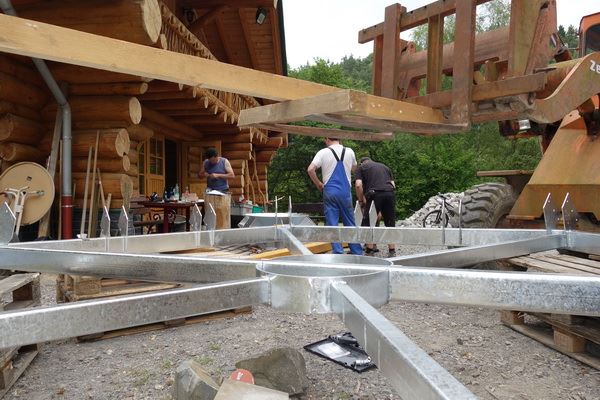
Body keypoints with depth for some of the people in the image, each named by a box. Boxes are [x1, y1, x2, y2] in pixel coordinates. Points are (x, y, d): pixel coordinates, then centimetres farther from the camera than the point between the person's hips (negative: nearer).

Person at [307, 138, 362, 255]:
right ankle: (357, 251, 16)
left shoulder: (323, 152, -3)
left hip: (330, 191, -2)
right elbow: (354, 168, 22)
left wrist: (318, 184, 2)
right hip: (346, 191, 2)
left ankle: (338, 252, 1)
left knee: (332, 224, 3)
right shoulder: (349, 152, 5)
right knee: (350, 223, 12)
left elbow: (310, 169, -11)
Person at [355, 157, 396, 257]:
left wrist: (361, 200, 13)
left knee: (367, 223, 9)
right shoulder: (384, 166, 32)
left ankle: (369, 250, 10)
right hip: (390, 193, 4)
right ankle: (392, 251, 15)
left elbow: (358, 185, 2)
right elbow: (393, 184, 23)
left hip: (375, 194, -4)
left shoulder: (361, 167, 18)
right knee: (390, 223, 13)